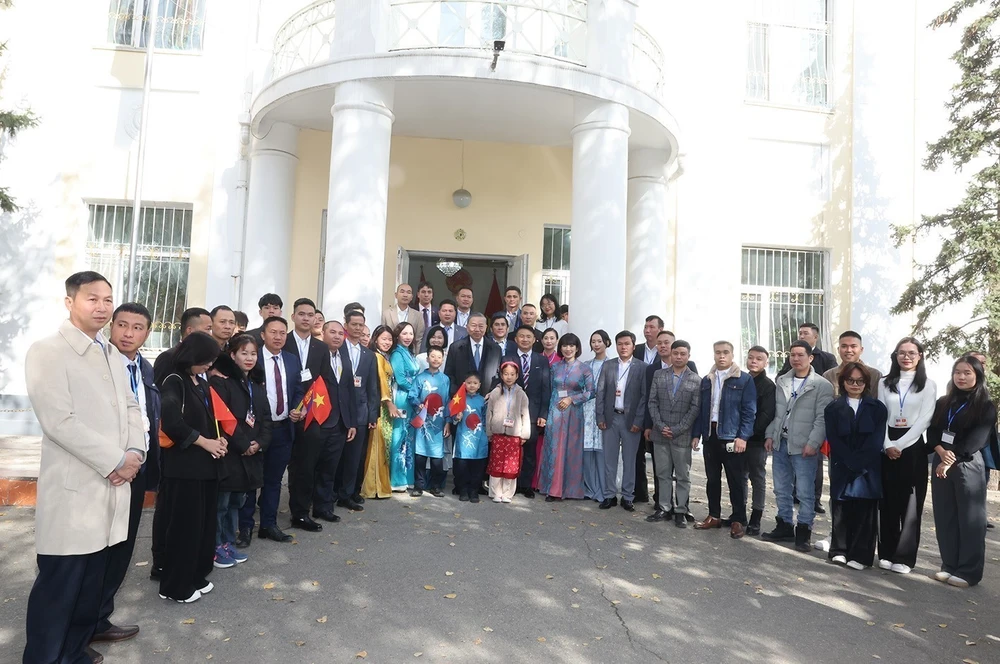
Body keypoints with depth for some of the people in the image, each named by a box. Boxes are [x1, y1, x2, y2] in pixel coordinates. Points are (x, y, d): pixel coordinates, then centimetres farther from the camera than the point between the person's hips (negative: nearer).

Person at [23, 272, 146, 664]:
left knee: (93, 581, 15)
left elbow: (130, 407, 14)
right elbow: (59, 421, -17)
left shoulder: (110, 354, 15)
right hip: (73, 487, -7)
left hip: (112, 484, 7)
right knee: (59, 584, 2)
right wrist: (115, 461, -15)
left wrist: (134, 452, -4)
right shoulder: (47, 352, -8)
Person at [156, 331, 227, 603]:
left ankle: (196, 576, 26)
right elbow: (171, 422, -22)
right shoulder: (174, 382, -10)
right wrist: (204, 442, -15)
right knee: (184, 525, 0)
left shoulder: (202, 383, 14)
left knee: (205, 522, 13)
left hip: (207, 463, 8)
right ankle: (175, 585, 13)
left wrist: (219, 438, 2)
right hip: (183, 465, -8)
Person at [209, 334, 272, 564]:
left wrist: (260, 443, -5)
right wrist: (243, 444, -15)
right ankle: (216, 546, 16)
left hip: (251, 455, 7)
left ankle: (229, 543, 27)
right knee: (221, 502, 2)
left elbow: (265, 418, 11)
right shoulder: (221, 381, -7)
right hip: (229, 453, -7)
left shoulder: (257, 384, 15)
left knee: (236, 501, 16)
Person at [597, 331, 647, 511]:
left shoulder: (642, 367, -2)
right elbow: (600, 392, 5)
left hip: (631, 419, -2)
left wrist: (638, 421, -11)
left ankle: (627, 497, 16)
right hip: (610, 417, 2)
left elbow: (644, 396, -5)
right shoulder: (608, 366, 7)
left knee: (629, 460, 7)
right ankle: (610, 495, 17)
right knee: (609, 459, 8)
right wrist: (600, 417, -2)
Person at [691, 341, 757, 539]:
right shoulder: (706, 380, 11)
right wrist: (696, 434, 7)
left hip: (732, 437, -5)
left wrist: (743, 437, -15)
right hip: (711, 435, 5)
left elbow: (749, 411, -7)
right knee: (712, 479, 12)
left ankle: (738, 520, 14)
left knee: (736, 481, 3)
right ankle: (714, 516, 24)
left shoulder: (745, 379, -3)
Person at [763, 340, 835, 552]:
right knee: (781, 489, 14)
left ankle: (803, 532, 12)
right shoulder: (781, 381, 11)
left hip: (803, 447, -6)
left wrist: (812, 443, -17)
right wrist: (770, 435, 7)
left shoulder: (822, 385, -6)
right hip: (780, 443, 6)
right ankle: (784, 526, 26)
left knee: (805, 492, 0)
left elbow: (822, 418, -11)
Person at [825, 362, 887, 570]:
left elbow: (876, 440, -4)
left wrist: (860, 464, -13)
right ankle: (839, 550, 14)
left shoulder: (877, 408, 5)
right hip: (842, 468, 1)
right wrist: (851, 463, -12)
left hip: (869, 469, 0)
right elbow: (834, 440, -2)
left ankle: (860, 555, 6)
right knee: (841, 511, 4)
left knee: (865, 512, 0)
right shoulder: (833, 408, 6)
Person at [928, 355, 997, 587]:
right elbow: (931, 431, 7)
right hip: (941, 463, 4)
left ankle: (968, 571, 8)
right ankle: (949, 566, 16)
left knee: (969, 518, 0)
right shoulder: (943, 403, 13)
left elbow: (975, 440, -10)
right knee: (945, 517, 7)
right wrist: (941, 451, -12)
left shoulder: (986, 407, -1)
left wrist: (951, 459, -14)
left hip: (968, 466, -4)